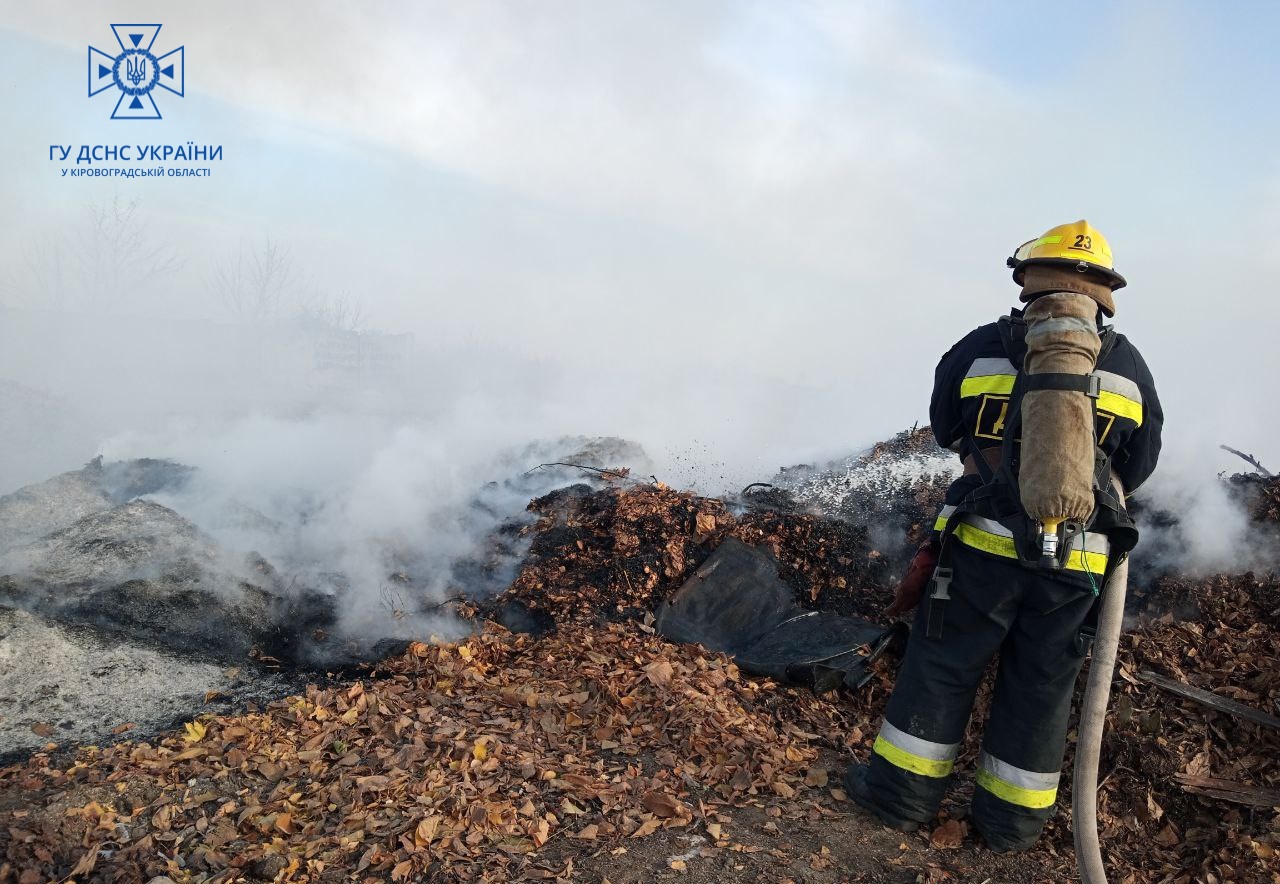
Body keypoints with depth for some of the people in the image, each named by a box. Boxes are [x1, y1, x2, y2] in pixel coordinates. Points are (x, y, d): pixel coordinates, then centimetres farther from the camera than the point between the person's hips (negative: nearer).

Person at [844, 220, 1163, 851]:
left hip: (985, 540, -2)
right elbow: (1136, 469, 14)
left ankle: (902, 790, 20)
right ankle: (1011, 817, 25)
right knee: (1040, 687, 14)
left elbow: (944, 429, 13)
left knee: (941, 666, 10)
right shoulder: (1130, 367, 5)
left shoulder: (981, 347, 0)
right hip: (1077, 560, 2)